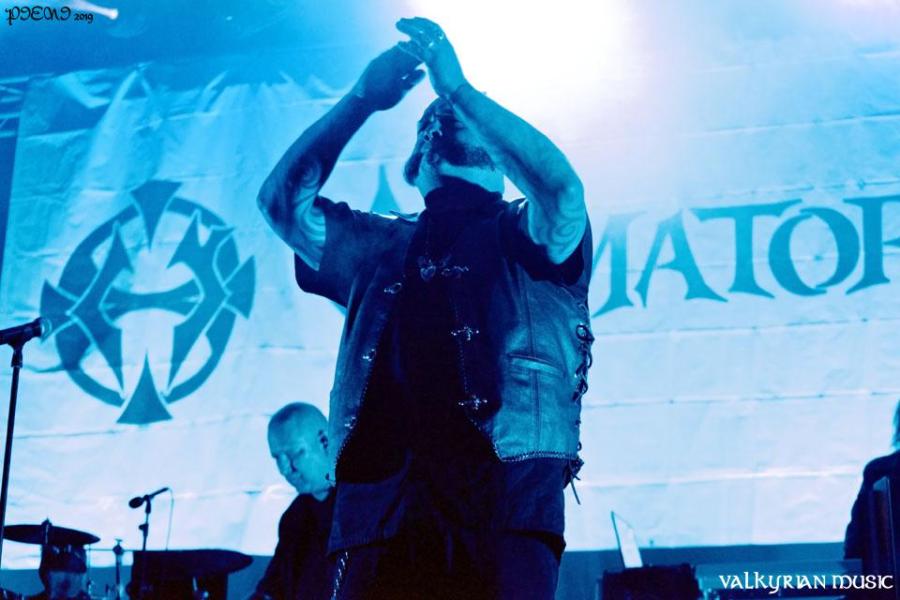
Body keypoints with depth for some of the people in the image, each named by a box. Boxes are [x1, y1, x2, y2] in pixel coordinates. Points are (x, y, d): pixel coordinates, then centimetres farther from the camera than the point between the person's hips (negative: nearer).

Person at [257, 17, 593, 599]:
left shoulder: (525, 237, 18)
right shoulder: (383, 246, 28)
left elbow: (564, 187, -4)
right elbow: (283, 200, 19)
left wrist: (459, 89, 0)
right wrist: (362, 99, 13)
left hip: (506, 484, -2)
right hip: (381, 492, 3)